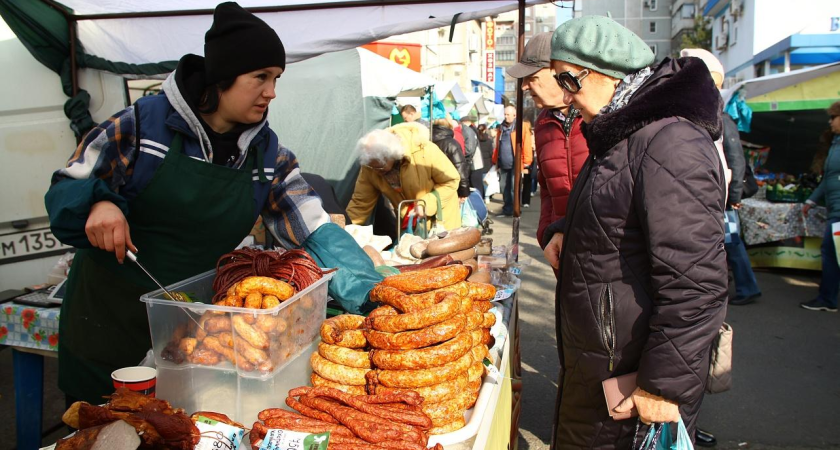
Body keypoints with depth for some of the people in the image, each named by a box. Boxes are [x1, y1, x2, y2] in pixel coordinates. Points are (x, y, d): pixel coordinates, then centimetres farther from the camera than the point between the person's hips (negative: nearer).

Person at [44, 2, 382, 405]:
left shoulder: (267, 155, -4)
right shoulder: (143, 123, -13)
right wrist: (98, 206, -27)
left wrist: (376, 296, -21)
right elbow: (66, 189, -4)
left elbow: (316, 233, -9)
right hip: (108, 318, -2)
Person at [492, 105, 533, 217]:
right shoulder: (501, 128, 14)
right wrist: (496, 160, 15)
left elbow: (527, 145, -9)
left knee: (514, 188, -2)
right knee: (504, 187, 10)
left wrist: (526, 161, -13)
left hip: (515, 163, -6)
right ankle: (507, 209, 19)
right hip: (503, 164, 6)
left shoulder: (522, 127, -4)